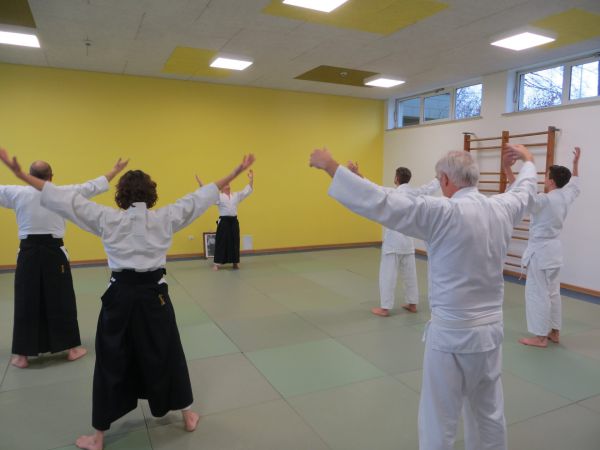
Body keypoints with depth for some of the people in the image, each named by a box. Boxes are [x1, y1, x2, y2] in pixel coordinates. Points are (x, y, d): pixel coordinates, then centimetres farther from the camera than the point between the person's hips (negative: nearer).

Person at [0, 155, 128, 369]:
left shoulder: (18, 193, -1)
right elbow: (93, 186, 4)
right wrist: (116, 170, 15)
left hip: (28, 253, 1)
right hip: (54, 252, -1)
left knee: (25, 303, 9)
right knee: (62, 301, 9)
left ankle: (21, 355, 17)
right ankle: (72, 348, 18)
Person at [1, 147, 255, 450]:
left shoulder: (107, 219, -4)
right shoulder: (165, 218, -3)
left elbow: (64, 199, -2)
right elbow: (202, 196, 0)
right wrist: (236, 173, 6)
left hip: (120, 296, 0)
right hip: (154, 295, 1)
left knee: (111, 363, 12)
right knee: (166, 355, 16)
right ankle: (188, 416, 32)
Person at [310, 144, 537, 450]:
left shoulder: (445, 212, -21)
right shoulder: (502, 209, 1)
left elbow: (380, 203, -26)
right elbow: (524, 190, 25)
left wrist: (331, 166, -19)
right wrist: (528, 160, 46)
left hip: (452, 333, -7)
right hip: (491, 329, 7)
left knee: (438, 422, 8)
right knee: (489, 413, 23)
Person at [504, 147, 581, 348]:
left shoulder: (545, 200, -22)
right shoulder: (566, 196, 3)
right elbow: (574, 183, 25)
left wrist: (507, 169, -40)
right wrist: (576, 163, 33)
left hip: (540, 250, -9)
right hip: (554, 249, 9)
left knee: (537, 293, -1)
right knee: (552, 291, 17)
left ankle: (541, 337, 7)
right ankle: (554, 332, 29)